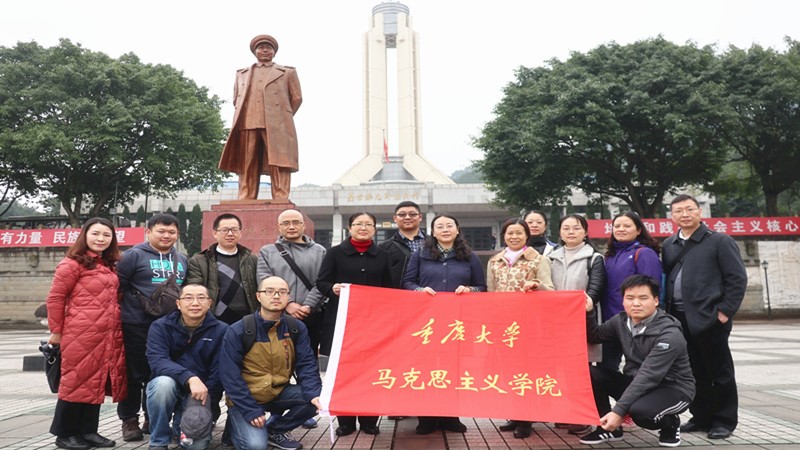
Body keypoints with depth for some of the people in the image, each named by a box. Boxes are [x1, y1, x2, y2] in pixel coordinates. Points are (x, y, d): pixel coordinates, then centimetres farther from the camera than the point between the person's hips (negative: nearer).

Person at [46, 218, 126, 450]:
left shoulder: (109, 266, 16)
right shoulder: (72, 263, -7)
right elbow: (55, 299, -7)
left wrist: (118, 331, 13)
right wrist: (57, 331, -5)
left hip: (108, 336, 7)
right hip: (80, 336, -7)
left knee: (97, 383, 12)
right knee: (77, 382, 2)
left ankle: (88, 431, 22)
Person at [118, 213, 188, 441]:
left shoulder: (182, 260, 14)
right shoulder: (134, 255, -3)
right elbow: (118, 287, -5)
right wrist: (123, 311, -7)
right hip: (138, 326, -5)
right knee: (135, 374, 3)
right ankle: (130, 420, 16)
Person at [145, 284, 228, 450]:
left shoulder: (221, 330, -9)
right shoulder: (160, 326, -9)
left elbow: (220, 371, -11)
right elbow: (157, 361, -24)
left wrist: (204, 397, -22)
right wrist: (190, 378, -37)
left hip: (199, 393, 1)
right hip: (168, 387, 0)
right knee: (164, 382, -33)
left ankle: (179, 426, 23)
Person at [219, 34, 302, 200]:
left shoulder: (287, 72, 19)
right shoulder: (242, 74, 26)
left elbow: (297, 98, 16)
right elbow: (236, 100, 27)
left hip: (276, 126, -2)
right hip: (247, 125, 3)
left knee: (278, 165, -11)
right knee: (247, 167, -3)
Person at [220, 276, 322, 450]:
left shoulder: (296, 328, -5)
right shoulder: (238, 331, -16)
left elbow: (307, 364, -8)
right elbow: (230, 376, -16)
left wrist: (314, 394, -27)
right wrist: (250, 410, -22)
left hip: (279, 393, 4)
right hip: (245, 399, -3)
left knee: (316, 398, -20)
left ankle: (275, 430, 4)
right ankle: (237, 424, 12)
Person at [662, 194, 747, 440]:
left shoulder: (720, 241, -1)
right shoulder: (668, 245, 13)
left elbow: (738, 278, -6)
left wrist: (725, 311, -12)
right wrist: (667, 312, 6)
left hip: (709, 318, -4)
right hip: (680, 320, 5)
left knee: (720, 372, 6)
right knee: (694, 372, 13)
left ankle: (724, 421, 18)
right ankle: (701, 417, 25)